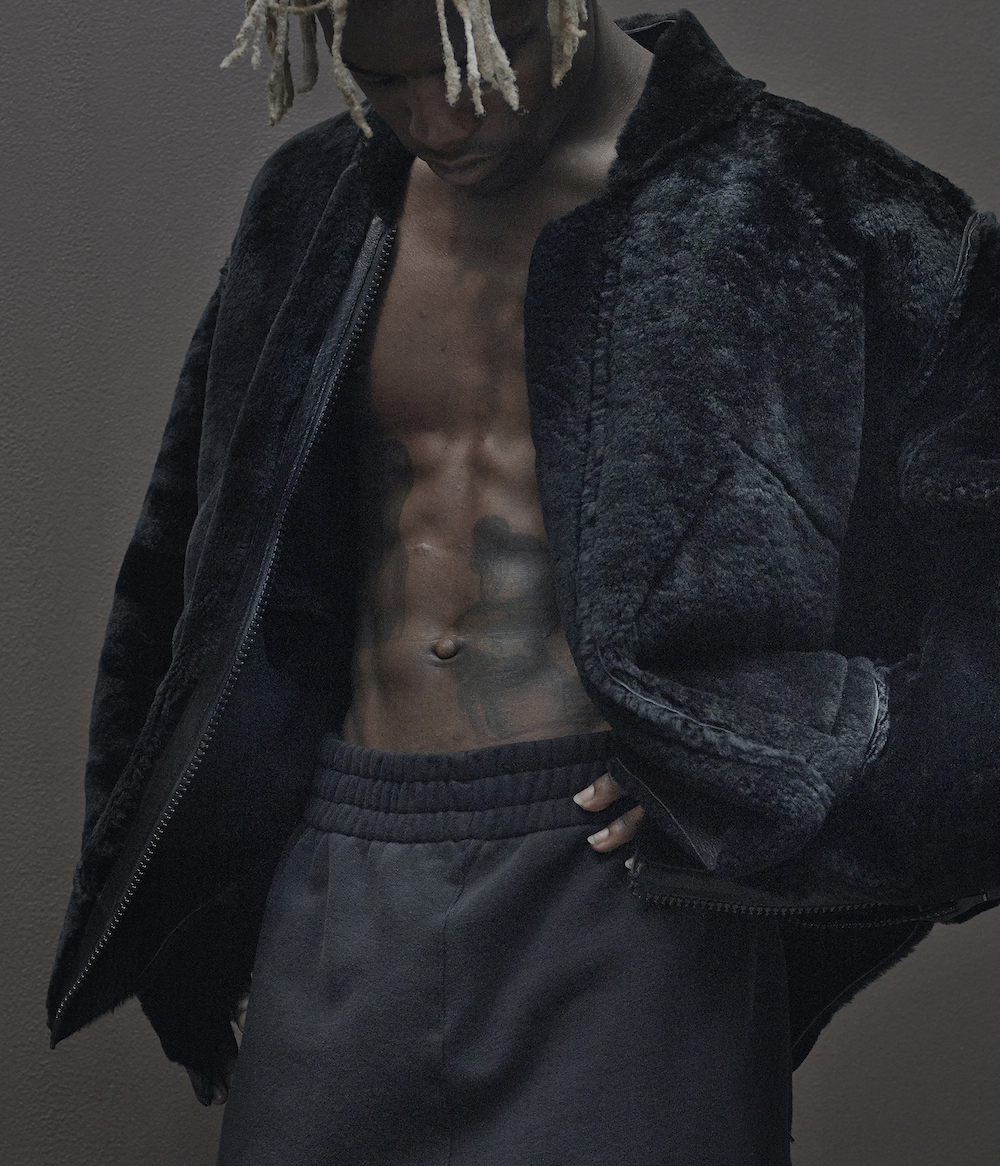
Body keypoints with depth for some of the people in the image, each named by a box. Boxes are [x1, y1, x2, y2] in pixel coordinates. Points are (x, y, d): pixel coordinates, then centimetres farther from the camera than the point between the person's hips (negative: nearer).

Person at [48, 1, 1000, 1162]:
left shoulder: (788, 202, -6)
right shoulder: (317, 206, 9)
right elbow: (202, 567, 19)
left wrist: (751, 756, -15)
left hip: (616, 863, -4)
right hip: (343, 887, 4)